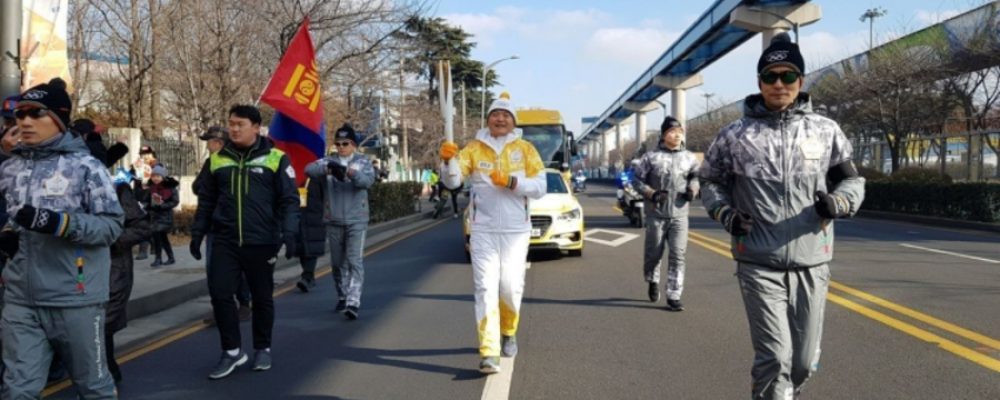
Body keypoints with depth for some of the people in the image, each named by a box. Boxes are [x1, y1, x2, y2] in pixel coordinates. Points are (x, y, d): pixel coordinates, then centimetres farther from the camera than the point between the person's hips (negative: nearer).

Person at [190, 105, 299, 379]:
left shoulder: (275, 158, -2)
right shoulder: (218, 160, 8)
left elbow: (289, 200, -4)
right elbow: (206, 200, 15)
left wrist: (288, 232, -16)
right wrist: (197, 232, 10)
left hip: (261, 241, -2)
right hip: (225, 241, 3)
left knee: (262, 297, 9)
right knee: (220, 293, -4)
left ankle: (263, 349, 26)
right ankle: (232, 350, 11)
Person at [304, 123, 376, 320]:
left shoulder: (363, 162, 1)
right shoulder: (328, 161, 4)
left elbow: (368, 180, -18)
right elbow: (309, 169, -15)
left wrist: (352, 172, -39)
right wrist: (326, 169, -36)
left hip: (356, 220, -3)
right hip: (333, 221, 3)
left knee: (355, 261, -11)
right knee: (337, 262, 13)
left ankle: (353, 302, -16)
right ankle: (342, 297, 29)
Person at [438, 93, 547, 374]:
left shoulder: (525, 149, 4)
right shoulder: (474, 149, 4)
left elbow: (540, 187, -2)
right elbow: (453, 181, -7)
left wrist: (512, 181, -18)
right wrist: (449, 160, -27)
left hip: (516, 231, 1)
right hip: (483, 231, -1)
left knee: (511, 288, 6)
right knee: (486, 288, -7)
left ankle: (508, 333, 35)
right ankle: (489, 353, -10)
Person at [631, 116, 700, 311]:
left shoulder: (689, 158, 6)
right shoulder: (651, 157, -3)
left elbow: (696, 176, 22)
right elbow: (637, 179, 0)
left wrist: (692, 189, 1)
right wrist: (651, 194, -14)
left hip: (680, 214, 2)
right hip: (656, 214, -2)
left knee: (678, 255, -5)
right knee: (654, 252, 9)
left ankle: (673, 296, -1)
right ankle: (653, 281, 38)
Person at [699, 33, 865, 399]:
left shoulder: (826, 131, 4)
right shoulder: (735, 135, 0)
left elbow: (852, 180, 12)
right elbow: (710, 181, 12)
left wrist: (838, 202, -11)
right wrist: (725, 213, -7)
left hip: (812, 263, 3)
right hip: (759, 265, -2)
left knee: (803, 361, 12)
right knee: (775, 358, -9)